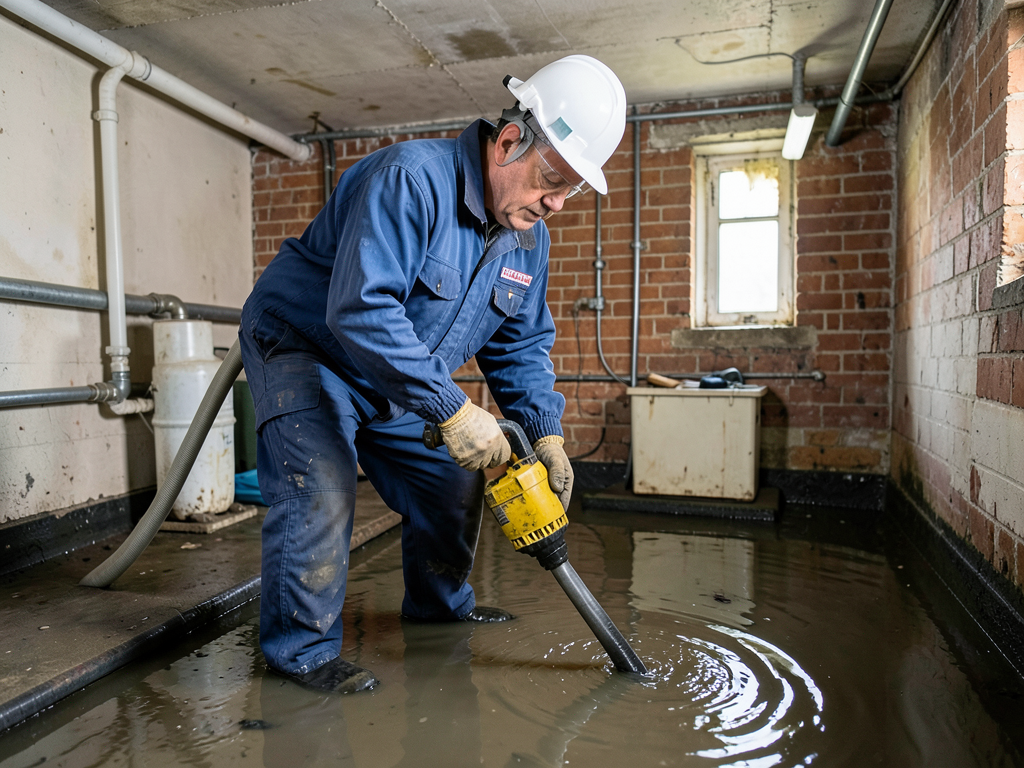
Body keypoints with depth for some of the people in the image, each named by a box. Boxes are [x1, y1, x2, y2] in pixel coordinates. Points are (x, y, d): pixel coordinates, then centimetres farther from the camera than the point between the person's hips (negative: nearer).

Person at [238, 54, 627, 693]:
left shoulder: (529, 236, -3)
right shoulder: (411, 178, -30)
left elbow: (523, 344, 3)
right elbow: (360, 310, -40)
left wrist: (545, 433, -10)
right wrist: (453, 409, -40)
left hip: (397, 383, 8)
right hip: (303, 347, -7)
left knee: (453, 483, 9)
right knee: (321, 490, -23)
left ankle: (439, 602, 31)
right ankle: (302, 648, -3)